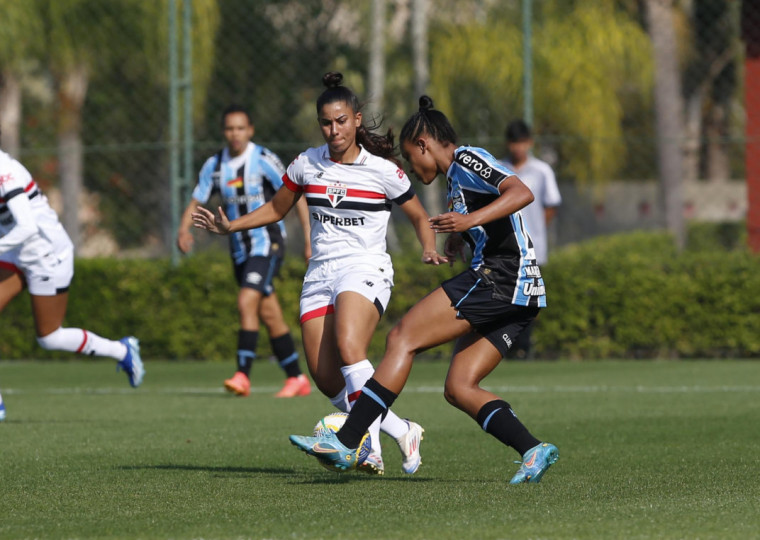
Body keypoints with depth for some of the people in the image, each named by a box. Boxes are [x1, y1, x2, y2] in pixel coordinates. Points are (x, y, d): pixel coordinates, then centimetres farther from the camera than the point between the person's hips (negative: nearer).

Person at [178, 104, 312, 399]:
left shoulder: (264, 160, -12)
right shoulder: (214, 165, 3)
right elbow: (196, 201, 7)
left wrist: (310, 239, -13)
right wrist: (184, 229, -14)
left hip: (267, 242, -6)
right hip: (240, 248, 6)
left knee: (246, 302, -21)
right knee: (269, 315, 8)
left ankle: (243, 375, -22)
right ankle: (296, 378, 18)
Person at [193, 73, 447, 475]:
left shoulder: (382, 170, -2)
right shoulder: (306, 164, 8)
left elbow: (419, 217, 8)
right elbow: (276, 209, 23)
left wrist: (429, 250, -11)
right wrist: (229, 226, 11)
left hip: (365, 271, -5)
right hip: (319, 275, 5)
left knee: (349, 349, -32)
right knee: (327, 381, -7)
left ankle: (372, 447, -29)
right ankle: (402, 432, 11)